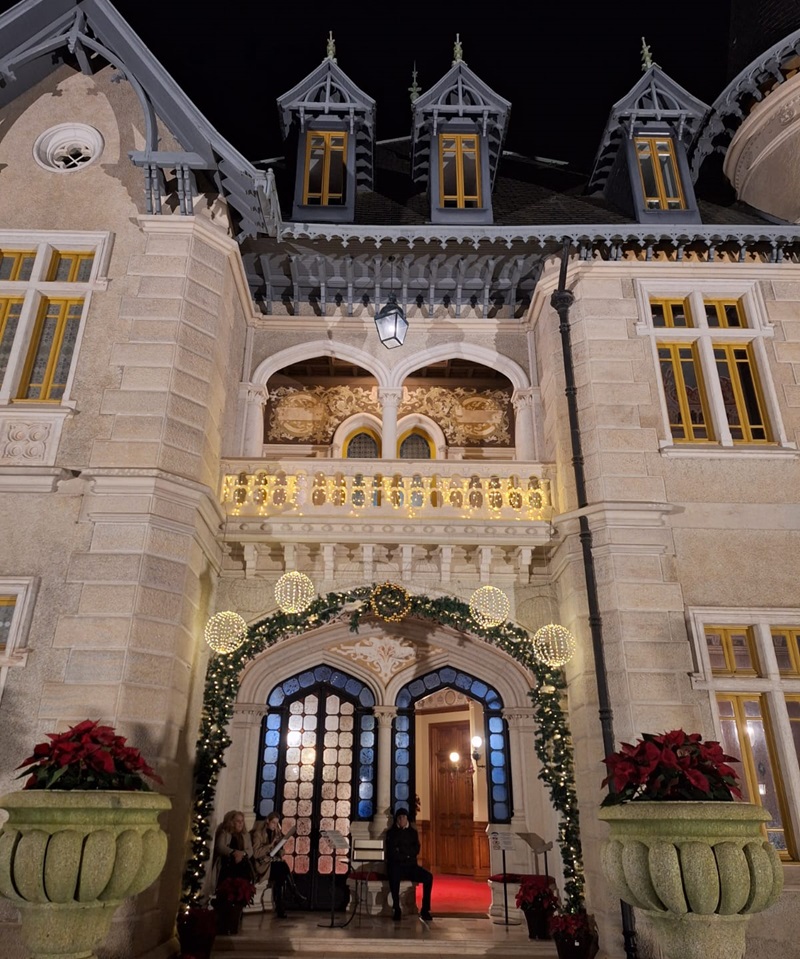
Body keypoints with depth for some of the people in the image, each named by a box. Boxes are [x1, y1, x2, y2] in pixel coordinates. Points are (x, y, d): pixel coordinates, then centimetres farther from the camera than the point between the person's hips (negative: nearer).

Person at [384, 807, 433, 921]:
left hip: (411, 866, 3)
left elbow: (416, 850, 1)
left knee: (428, 877, -24)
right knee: (394, 875, -38)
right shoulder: (391, 832, 7)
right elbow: (391, 852, -5)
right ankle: (396, 908, -27)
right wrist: (407, 854, -8)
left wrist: (401, 850, -7)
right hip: (396, 865, -3)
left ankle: (425, 909, -17)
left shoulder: (413, 832, 14)